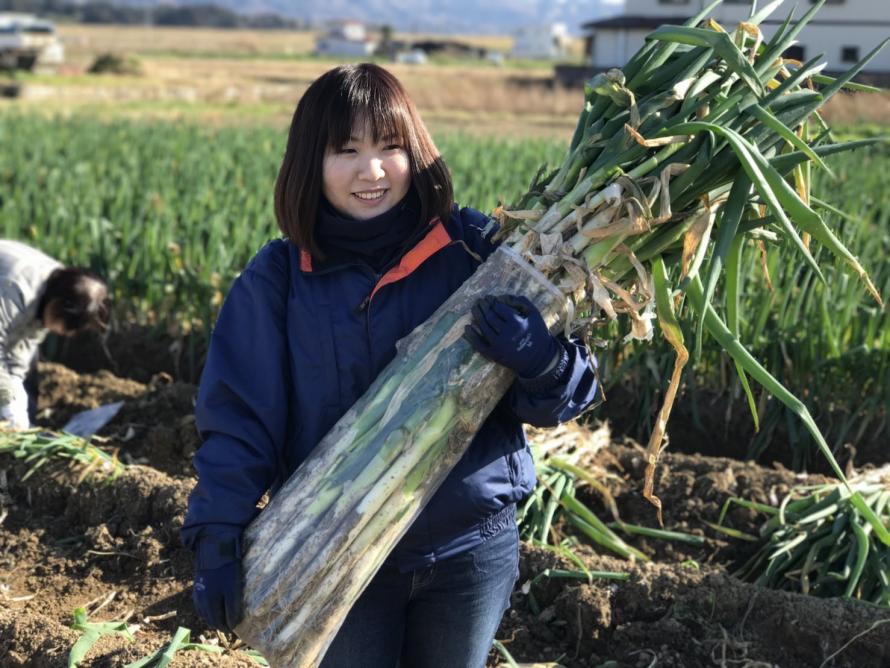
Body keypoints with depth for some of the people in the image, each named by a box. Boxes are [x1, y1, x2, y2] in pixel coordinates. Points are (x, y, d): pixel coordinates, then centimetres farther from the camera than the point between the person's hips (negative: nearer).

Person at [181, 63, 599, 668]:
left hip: (471, 551, 1)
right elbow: (239, 420, -4)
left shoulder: (474, 248, -8)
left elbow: (562, 398, -5)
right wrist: (218, 543, -12)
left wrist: (542, 363, -28)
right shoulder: (277, 278, -6)